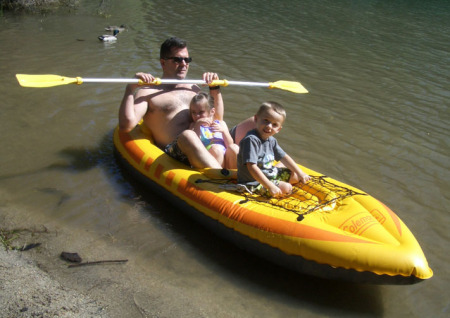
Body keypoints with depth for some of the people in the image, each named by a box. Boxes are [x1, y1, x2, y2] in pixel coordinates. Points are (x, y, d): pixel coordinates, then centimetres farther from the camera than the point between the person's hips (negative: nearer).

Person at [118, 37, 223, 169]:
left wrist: (215, 88, 21)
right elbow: (126, 125, -8)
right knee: (188, 135, -38)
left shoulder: (192, 88, 27)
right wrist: (130, 88, -12)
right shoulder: (148, 92, 7)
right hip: (172, 152, -7)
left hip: (206, 146, 7)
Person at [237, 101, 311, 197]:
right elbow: (252, 167, -32)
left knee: (295, 176, 14)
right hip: (255, 182, -10)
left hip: (269, 173, 10)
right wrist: (270, 187, -33)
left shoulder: (271, 140, 3)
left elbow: (284, 157, 15)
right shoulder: (251, 140, -26)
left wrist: (300, 173, 13)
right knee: (286, 188, -21)